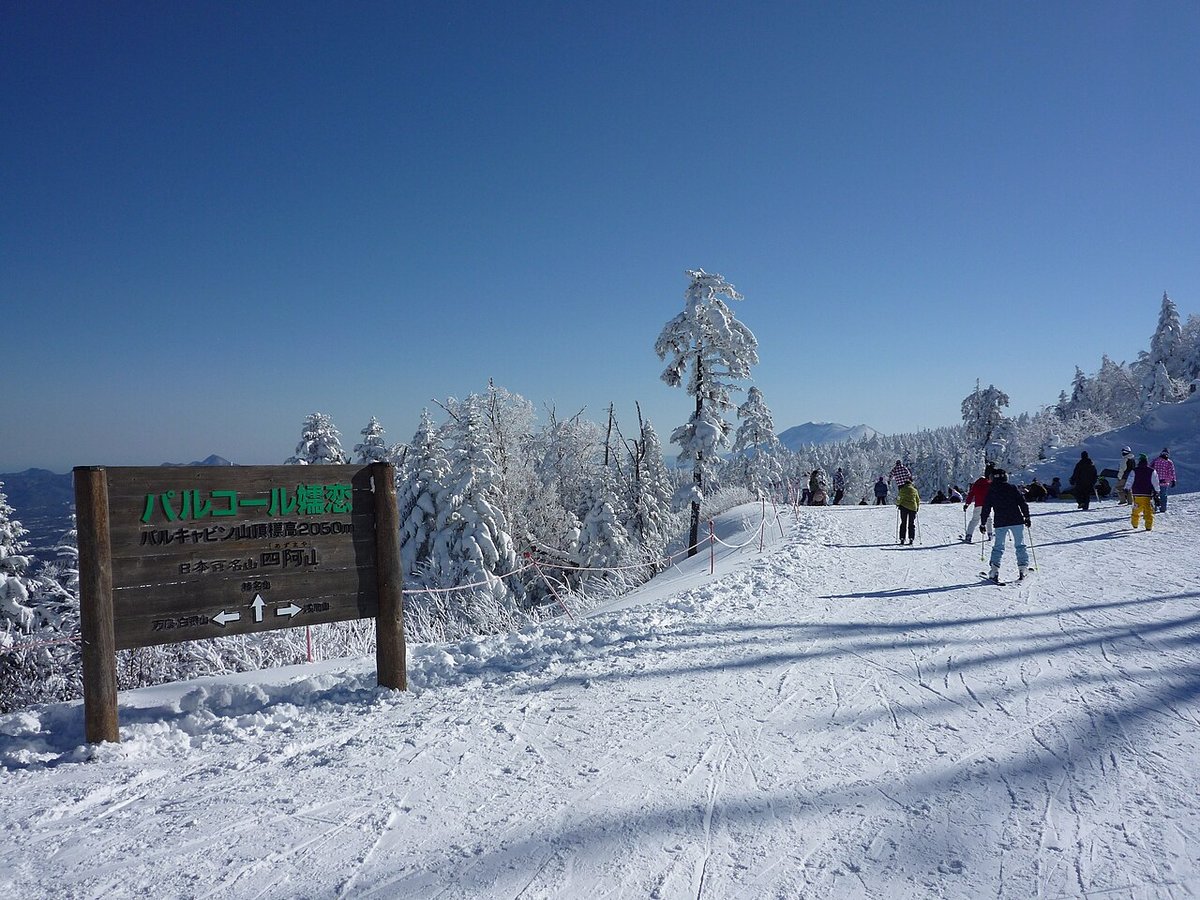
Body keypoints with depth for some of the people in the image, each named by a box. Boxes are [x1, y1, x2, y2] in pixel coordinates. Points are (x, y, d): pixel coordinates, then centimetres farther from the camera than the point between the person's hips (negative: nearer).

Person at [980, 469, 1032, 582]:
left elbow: (986, 509, 5)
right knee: (1020, 545, 11)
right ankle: (1022, 568, 7)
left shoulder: (991, 491, 2)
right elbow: (1023, 503, 0)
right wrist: (1027, 517, 11)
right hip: (1017, 521, 0)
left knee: (998, 547, 4)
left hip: (1000, 523, 0)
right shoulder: (1013, 488, 1)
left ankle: (994, 570, -8)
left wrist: (983, 524, 12)